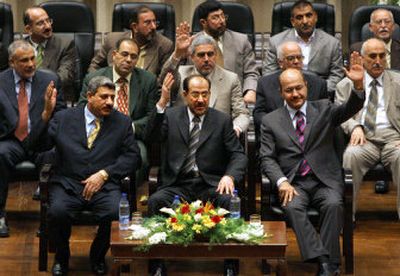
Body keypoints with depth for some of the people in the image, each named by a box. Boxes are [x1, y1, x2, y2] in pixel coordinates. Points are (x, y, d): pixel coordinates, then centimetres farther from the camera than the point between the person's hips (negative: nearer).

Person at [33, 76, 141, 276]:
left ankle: (98, 256, 2)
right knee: (57, 212, -31)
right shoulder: (64, 118, 10)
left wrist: (104, 174, -8)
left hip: (104, 186, 1)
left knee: (116, 213, -30)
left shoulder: (122, 122, 11)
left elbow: (132, 156, 6)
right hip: (67, 184, 0)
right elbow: (39, 145, 3)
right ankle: (61, 257, 1)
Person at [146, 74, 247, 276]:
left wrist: (230, 176, -15)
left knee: (229, 201, -32)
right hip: (177, 186, 0)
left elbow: (238, 155, 7)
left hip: (210, 186, 0)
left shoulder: (222, 120, 12)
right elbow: (152, 137, -7)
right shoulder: (170, 116, 11)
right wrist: (162, 103, -20)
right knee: (155, 201, -32)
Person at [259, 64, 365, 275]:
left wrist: (358, 85, -26)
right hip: (294, 183, 0)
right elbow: (267, 158, 5)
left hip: (325, 180, 0)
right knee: (292, 207, -31)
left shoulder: (324, 109, 12)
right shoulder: (270, 121, 12)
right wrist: (282, 182, -13)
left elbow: (350, 109, -6)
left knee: (333, 204, -30)